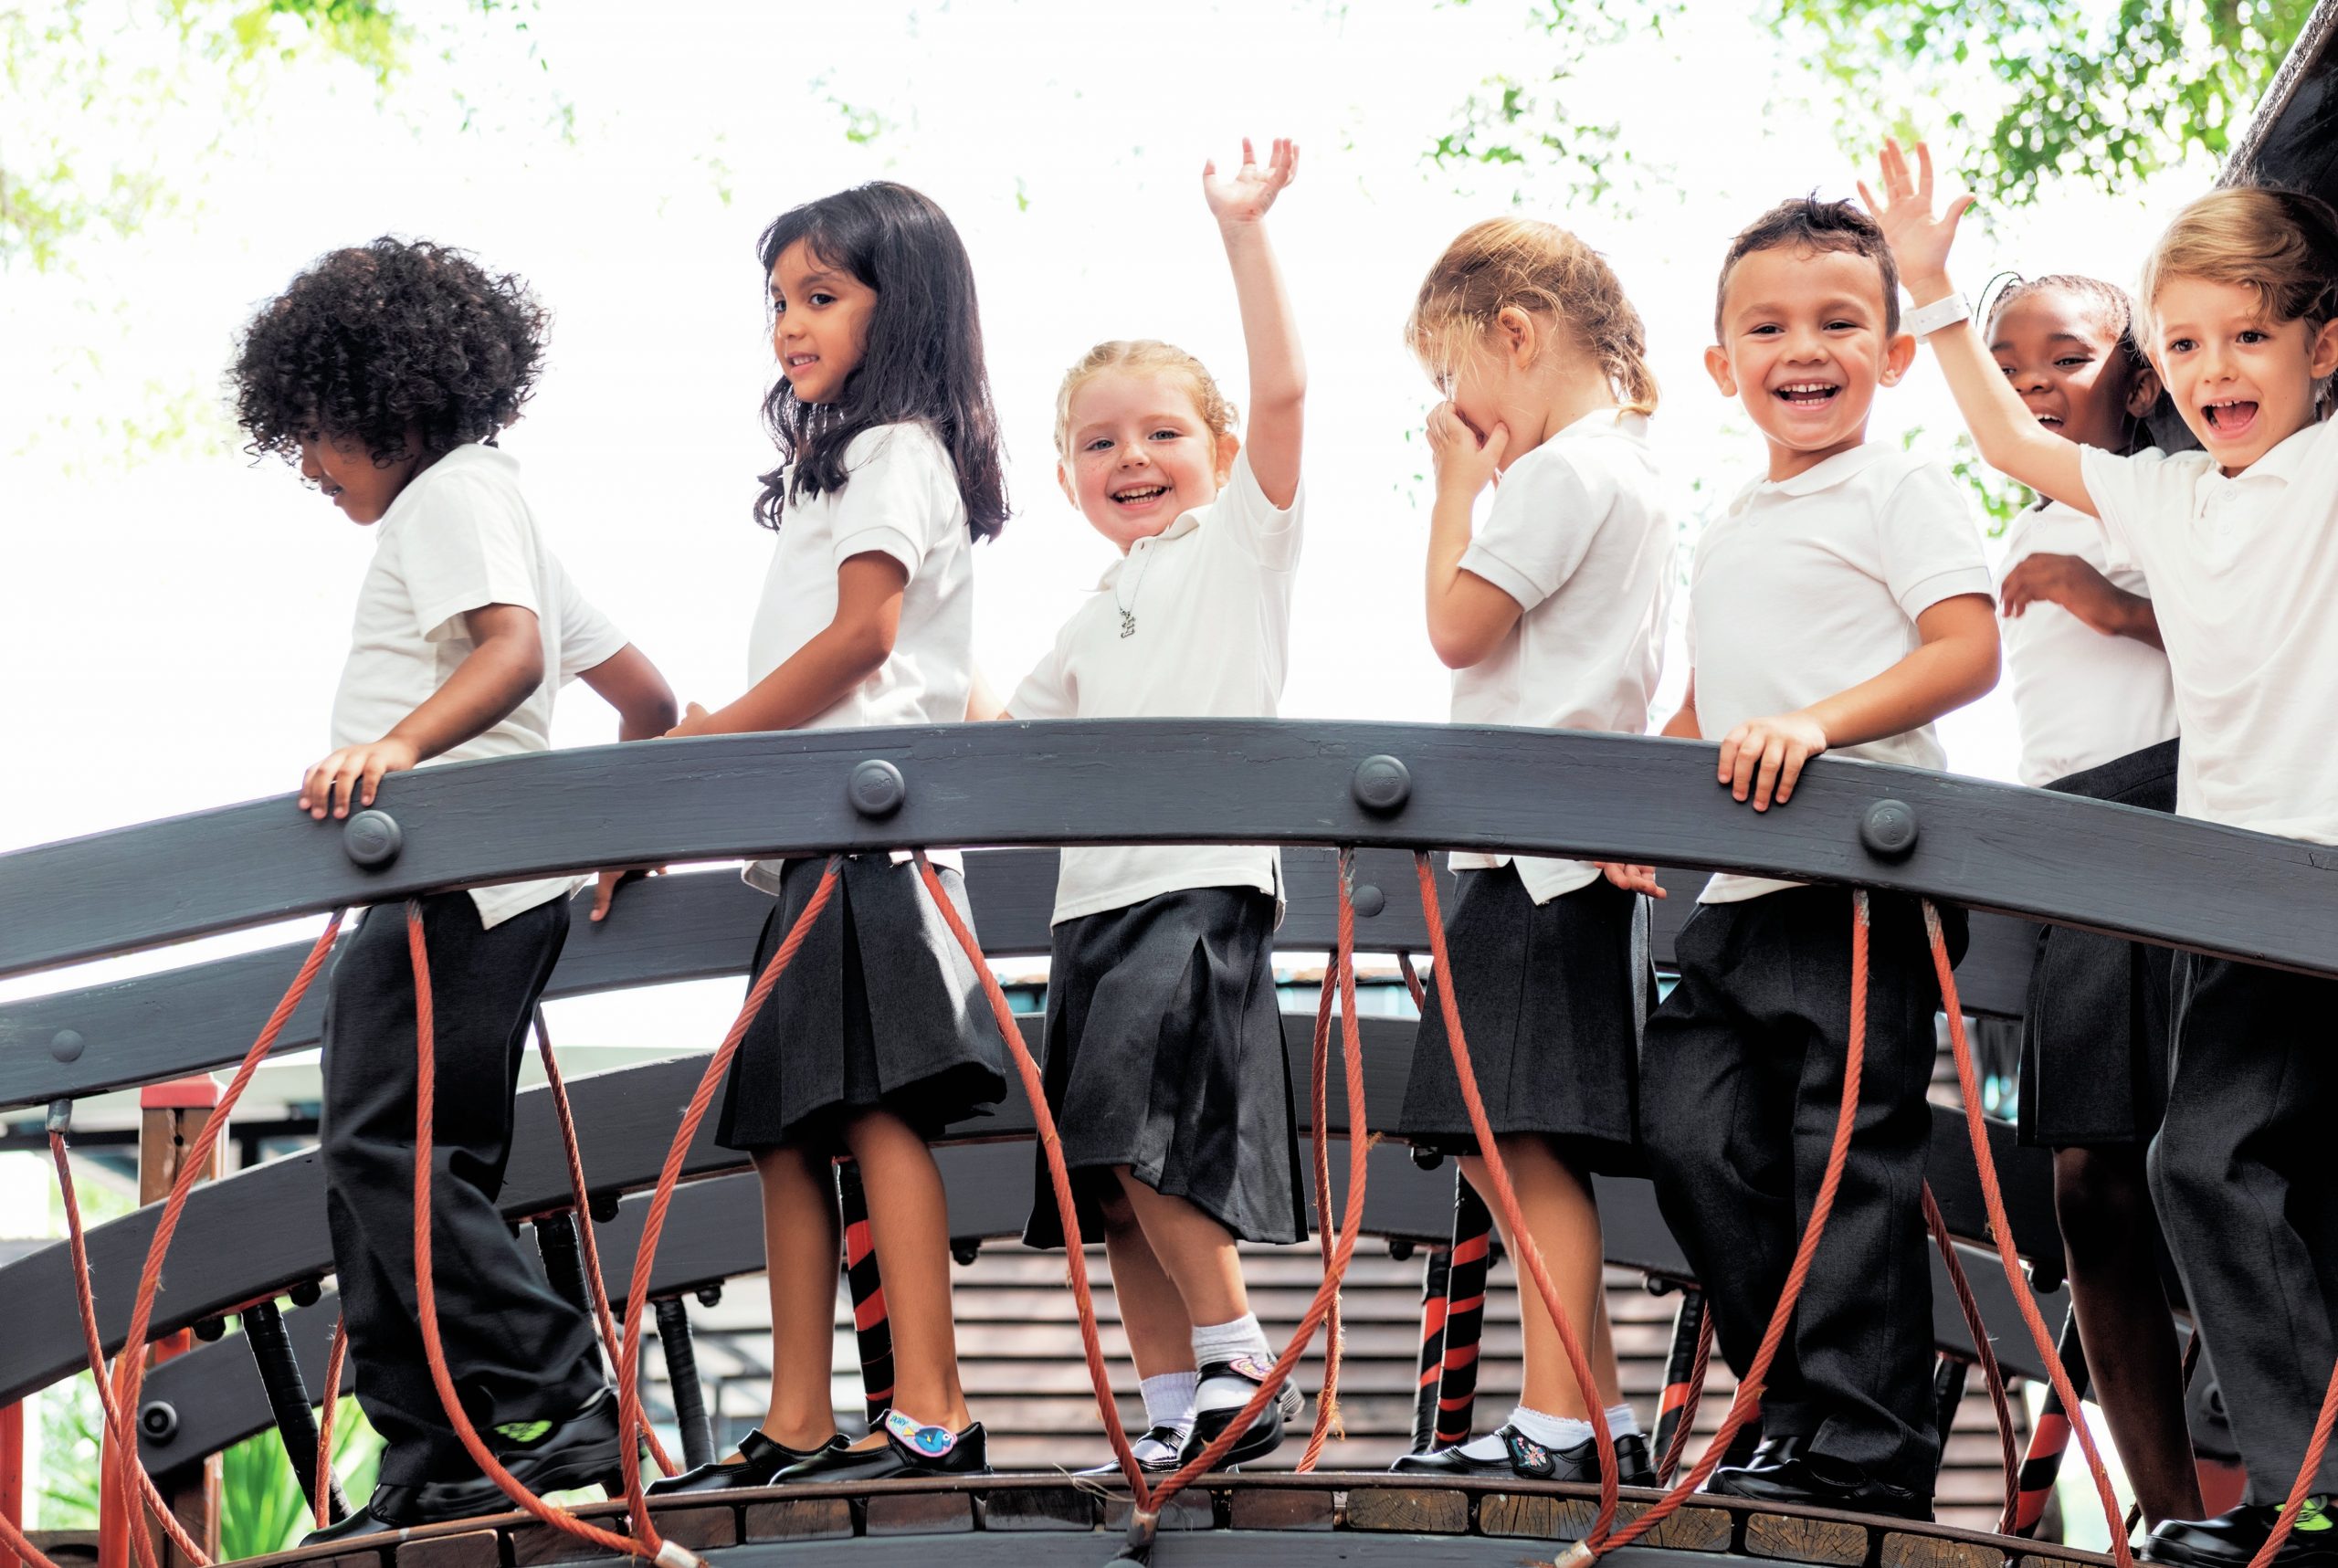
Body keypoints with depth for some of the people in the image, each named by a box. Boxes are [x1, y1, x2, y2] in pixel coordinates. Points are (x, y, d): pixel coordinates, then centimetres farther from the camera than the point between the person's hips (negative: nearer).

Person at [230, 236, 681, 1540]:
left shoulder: (451, 492, -4)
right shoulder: (503, 510, 27)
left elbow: (514, 649, -24)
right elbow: (650, 700, 27)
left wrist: (398, 744, -39)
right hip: (499, 887, 11)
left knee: (382, 1149, -17)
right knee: (430, 1175, 8)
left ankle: (564, 1405, -23)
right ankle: (433, 1471, 6)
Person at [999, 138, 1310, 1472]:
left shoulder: (1240, 536, 6)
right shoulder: (1091, 624, 25)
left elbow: (1281, 390, -8)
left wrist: (1245, 229, -10)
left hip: (1203, 877, -8)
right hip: (1095, 898, 8)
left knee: (1143, 1132, -20)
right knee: (1114, 1178, 5)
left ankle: (1238, 1360, -9)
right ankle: (1174, 1411, 10)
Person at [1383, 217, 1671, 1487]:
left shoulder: (1565, 471, -10)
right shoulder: (1627, 468, 21)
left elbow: (1456, 625, -11)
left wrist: (1460, 484, -2)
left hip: (1539, 846, -11)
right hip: (1569, 846, 11)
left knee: (1523, 1134, -12)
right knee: (1499, 1140, 10)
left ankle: (1559, 1422, -12)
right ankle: (1600, 1416, 10)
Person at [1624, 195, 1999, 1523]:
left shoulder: (1903, 491, -1)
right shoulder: (1729, 535, 24)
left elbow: (1968, 650, -13)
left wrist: (1818, 722, -25)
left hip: (1860, 880, -8)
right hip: (1736, 892, 8)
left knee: (1850, 1155, -9)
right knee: (1694, 1135, 1)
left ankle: (1866, 1449, -4)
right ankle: (1800, 1404, 11)